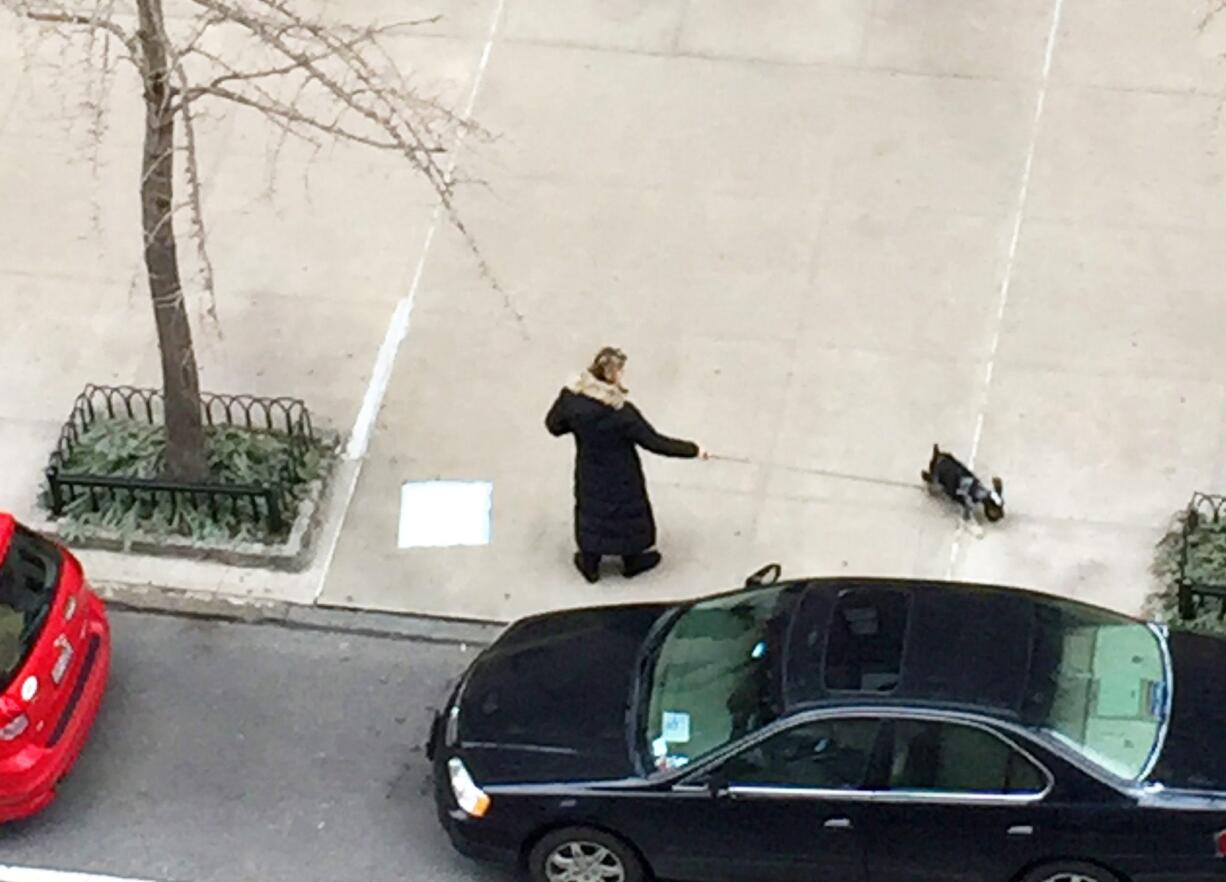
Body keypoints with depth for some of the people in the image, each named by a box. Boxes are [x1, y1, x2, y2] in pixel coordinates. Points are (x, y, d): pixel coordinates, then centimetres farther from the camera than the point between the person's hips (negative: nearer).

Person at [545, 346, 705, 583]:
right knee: (627, 510, 23)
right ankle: (632, 560, 46)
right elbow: (655, 442, -28)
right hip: (621, 481, -3)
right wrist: (693, 450, -17)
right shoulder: (622, 413, -35)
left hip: (589, 477, 4)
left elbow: (554, 426, -3)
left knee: (591, 510, 25)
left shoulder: (573, 399, -22)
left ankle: (589, 563, 43)